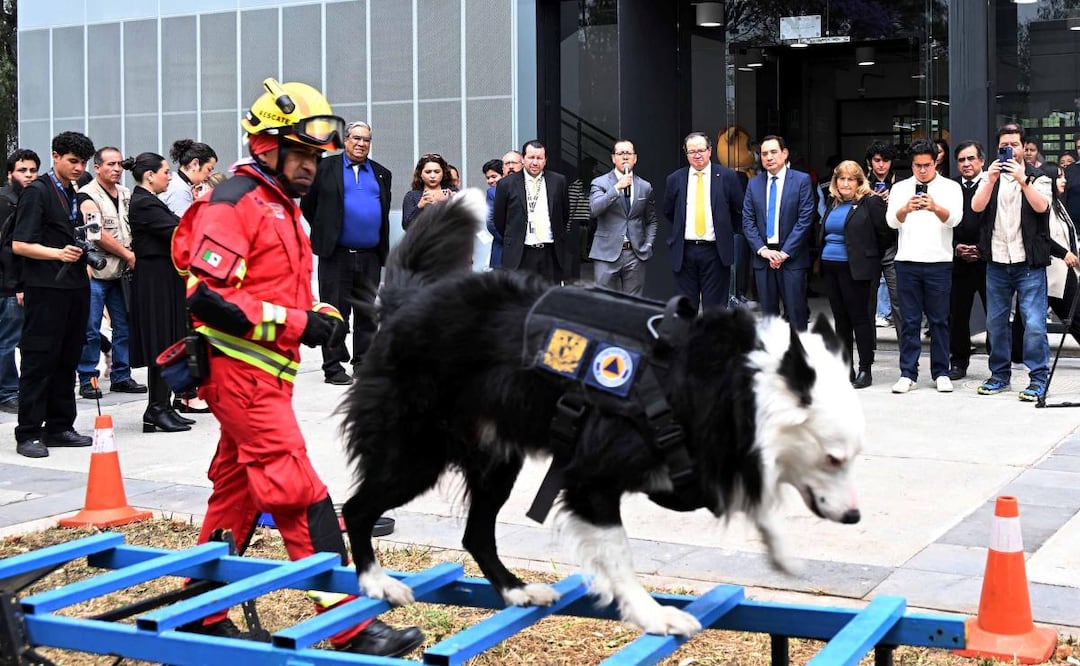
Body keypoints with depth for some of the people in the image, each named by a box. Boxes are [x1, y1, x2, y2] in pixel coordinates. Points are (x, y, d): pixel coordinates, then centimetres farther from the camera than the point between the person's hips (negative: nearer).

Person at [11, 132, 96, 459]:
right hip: (46, 288, -8)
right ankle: (28, 434, 1)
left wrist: (84, 249, 7)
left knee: (67, 361, 11)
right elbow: (19, 245, -12)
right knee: (39, 361, -4)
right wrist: (59, 253, -23)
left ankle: (59, 428, 18)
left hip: (75, 286, 8)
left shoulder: (73, 194, 17)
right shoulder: (37, 192, -6)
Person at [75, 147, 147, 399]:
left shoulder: (126, 194, 13)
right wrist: (128, 254, -11)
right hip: (96, 273, -7)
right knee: (91, 330, -4)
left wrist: (132, 256, 1)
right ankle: (87, 380, 3)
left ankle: (121, 376, 18)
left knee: (124, 327, 9)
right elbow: (98, 235, -15)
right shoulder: (88, 196, -7)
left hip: (121, 272, 7)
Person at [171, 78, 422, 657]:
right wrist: (295, 323, -22)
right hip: (242, 374, -10)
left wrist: (318, 315, 6)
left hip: (265, 376, 10)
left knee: (235, 494, 15)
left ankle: (201, 614, 25)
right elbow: (207, 297, -21)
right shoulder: (234, 203, -12)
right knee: (302, 498, -12)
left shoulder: (281, 207, 19)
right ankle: (352, 627, -11)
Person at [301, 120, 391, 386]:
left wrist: (383, 249, 14)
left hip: (370, 255, 4)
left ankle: (364, 363, 16)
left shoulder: (382, 174, 14)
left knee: (368, 313, 8)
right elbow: (307, 204, 7)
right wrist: (325, 233, 6)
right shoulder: (325, 168, 3)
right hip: (336, 254, -4)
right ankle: (333, 367, 2)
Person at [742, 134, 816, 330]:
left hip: (792, 257, -3)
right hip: (763, 256, 4)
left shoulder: (802, 180, -1)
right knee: (768, 315, 7)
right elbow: (748, 221, 7)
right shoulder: (754, 183, 10)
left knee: (796, 314, -4)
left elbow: (805, 219, -7)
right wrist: (763, 250, -7)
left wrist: (785, 252, -12)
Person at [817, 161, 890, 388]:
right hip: (831, 267, 7)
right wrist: (823, 254, 15)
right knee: (840, 318, 11)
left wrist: (868, 255, 1)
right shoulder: (832, 203, 13)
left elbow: (885, 234, -7)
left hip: (855, 268, -7)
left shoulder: (870, 202, -8)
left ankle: (865, 369, 3)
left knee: (859, 316, -3)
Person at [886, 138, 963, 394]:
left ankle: (941, 373, 11)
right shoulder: (900, 188, 9)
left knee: (939, 320, 4)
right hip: (907, 261, 1)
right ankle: (908, 374, 7)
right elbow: (891, 220, -3)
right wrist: (906, 208, -25)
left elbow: (954, 218, -10)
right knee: (910, 320, 3)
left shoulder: (950, 187, 5)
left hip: (939, 262, -1)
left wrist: (935, 207, -31)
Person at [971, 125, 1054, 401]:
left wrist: (1022, 180, -25)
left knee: (1034, 323, -9)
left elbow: (1041, 206, -14)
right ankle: (1000, 374, 21)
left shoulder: (1038, 177, 4)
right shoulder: (990, 178, 12)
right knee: (995, 322, 10)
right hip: (997, 262, 4)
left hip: (1029, 263, -3)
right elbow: (976, 206, -6)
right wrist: (991, 179, -19)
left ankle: (1038, 379, -3)